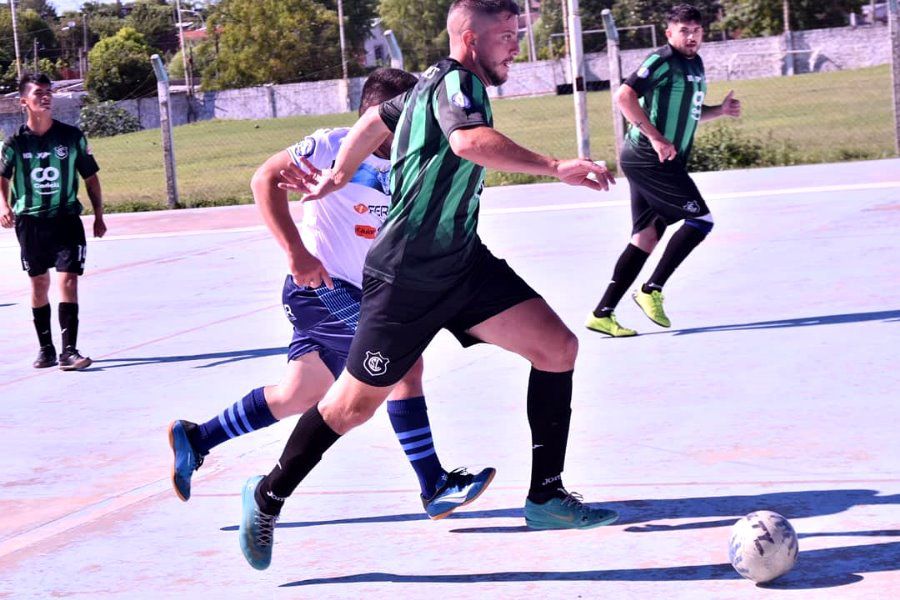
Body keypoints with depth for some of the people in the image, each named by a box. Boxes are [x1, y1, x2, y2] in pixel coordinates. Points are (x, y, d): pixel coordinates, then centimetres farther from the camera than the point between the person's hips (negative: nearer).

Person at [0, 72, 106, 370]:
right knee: (39, 284, 10)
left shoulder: (72, 136, -3)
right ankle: (46, 348, 23)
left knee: (68, 280, -11)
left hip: (67, 219, -1)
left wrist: (98, 216, 6)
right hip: (30, 222, 1)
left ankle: (69, 350, -10)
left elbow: (90, 177, 6)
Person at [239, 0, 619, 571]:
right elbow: (469, 141, -39)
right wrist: (555, 167, -42)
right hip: (407, 275, -9)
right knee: (356, 404, 3)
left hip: (461, 261, 9)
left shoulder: (436, 86, 12)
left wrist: (338, 176, 35)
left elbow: (375, 120, 27)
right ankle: (268, 497, 25)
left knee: (558, 348, -6)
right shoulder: (455, 80, -16)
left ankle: (546, 497, 1)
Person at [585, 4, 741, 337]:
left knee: (647, 237, 7)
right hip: (647, 158, -9)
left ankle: (602, 314, 8)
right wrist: (656, 138, -24)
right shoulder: (662, 61, -12)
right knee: (700, 220, -10)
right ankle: (651, 290, -3)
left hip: (664, 162, 9)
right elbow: (624, 97, -21)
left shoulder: (695, 64, 17)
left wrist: (720, 111, 10)